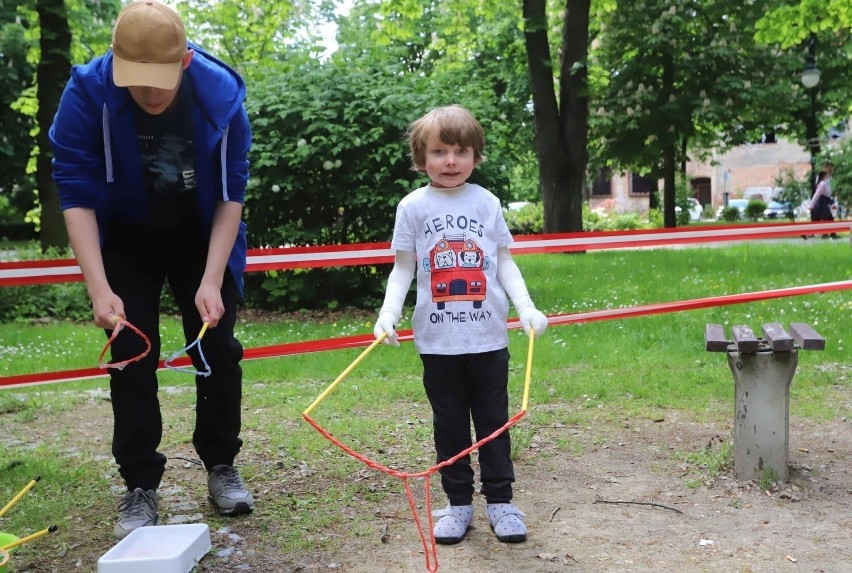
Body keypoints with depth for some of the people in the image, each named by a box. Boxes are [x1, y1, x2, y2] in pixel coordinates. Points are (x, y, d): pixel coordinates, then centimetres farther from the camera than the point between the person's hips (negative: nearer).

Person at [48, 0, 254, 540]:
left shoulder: (221, 93, -25)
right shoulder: (87, 91, -27)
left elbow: (231, 192, -17)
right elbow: (76, 192, -21)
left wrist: (211, 280, -22)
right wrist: (99, 287, -29)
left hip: (201, 235, 1)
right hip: (126, 239, 0)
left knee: (217, 348, 2)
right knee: (132, 358, -3)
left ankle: (222, 466, 20)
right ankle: (141, 486, 10)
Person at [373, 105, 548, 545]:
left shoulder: (487, 202, 2)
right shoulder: (413, 206, 0)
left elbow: (504, 261, 6)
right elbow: (402, 268, 2)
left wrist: (526, 308, -7)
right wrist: (389, 313, -13)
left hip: (489, 337, 1)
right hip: (438, 340, 0)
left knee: (494, 421, 10)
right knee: (449, 425, 11)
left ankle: (500, 501, 23)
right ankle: (458, 503, 23)